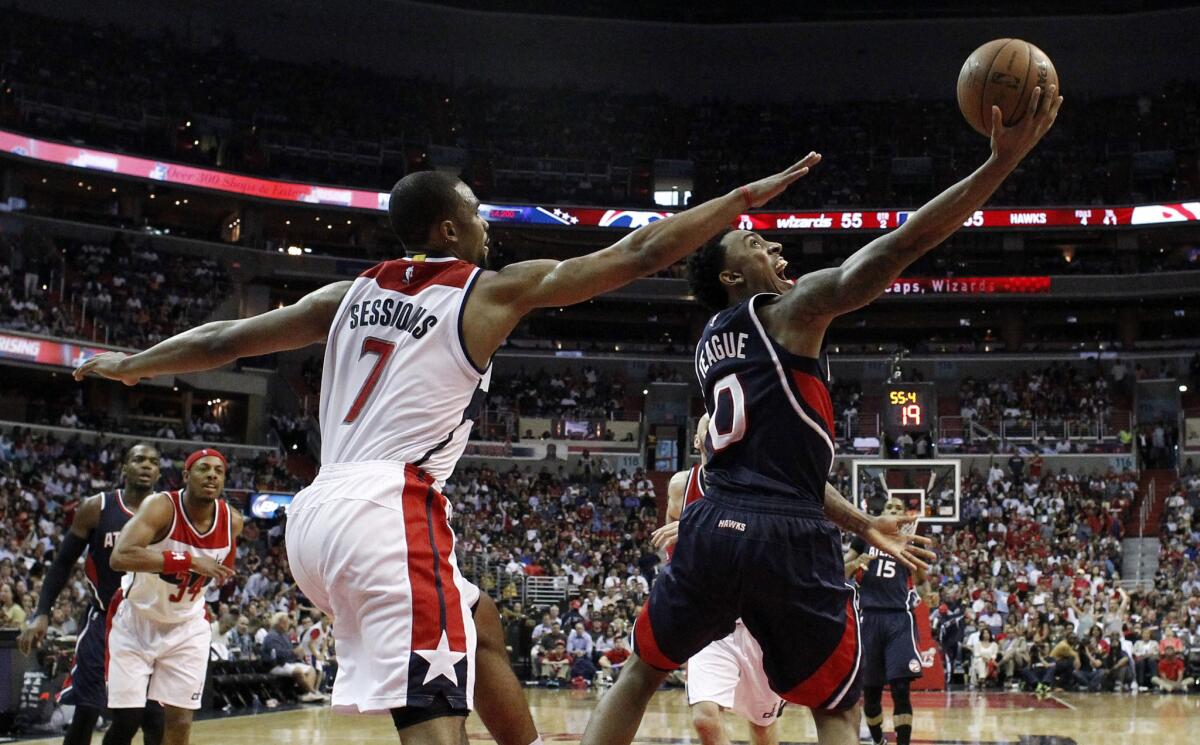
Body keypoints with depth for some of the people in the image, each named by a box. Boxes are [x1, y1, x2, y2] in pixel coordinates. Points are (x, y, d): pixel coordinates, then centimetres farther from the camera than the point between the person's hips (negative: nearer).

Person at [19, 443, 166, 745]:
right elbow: (63, 564, -1)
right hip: (103, 620, -1)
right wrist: (41, 614, -10)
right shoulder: (96, 508, -6)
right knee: (85, 713, -3)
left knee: (155, 718, -3)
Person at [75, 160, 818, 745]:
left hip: (319, 513, 8)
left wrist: (129, 365, 41)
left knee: (482, 624, 28)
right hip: (390, 511, -8)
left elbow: (226, 339, 25)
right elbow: (640, 252, 5)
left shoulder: (348, 295, 19)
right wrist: (749, 196, 12)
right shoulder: (494, 289, 5)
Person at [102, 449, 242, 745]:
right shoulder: (161, 507, -25)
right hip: (136, 619, -3)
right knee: (127, 719, -7)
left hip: (187, 625, 3)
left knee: (180, 721, -2)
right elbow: (120, 557, -41)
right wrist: (189, 562, -43)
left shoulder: (232, 521, -11)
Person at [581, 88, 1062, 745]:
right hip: (790, 542, -5)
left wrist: (862, 525, 31)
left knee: (640, 674, 23)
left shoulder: (708, 344, 23)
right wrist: (1000, 162, -13)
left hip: (714, 531, 5)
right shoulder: (793, 309, 3)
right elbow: (894, 250, -11)